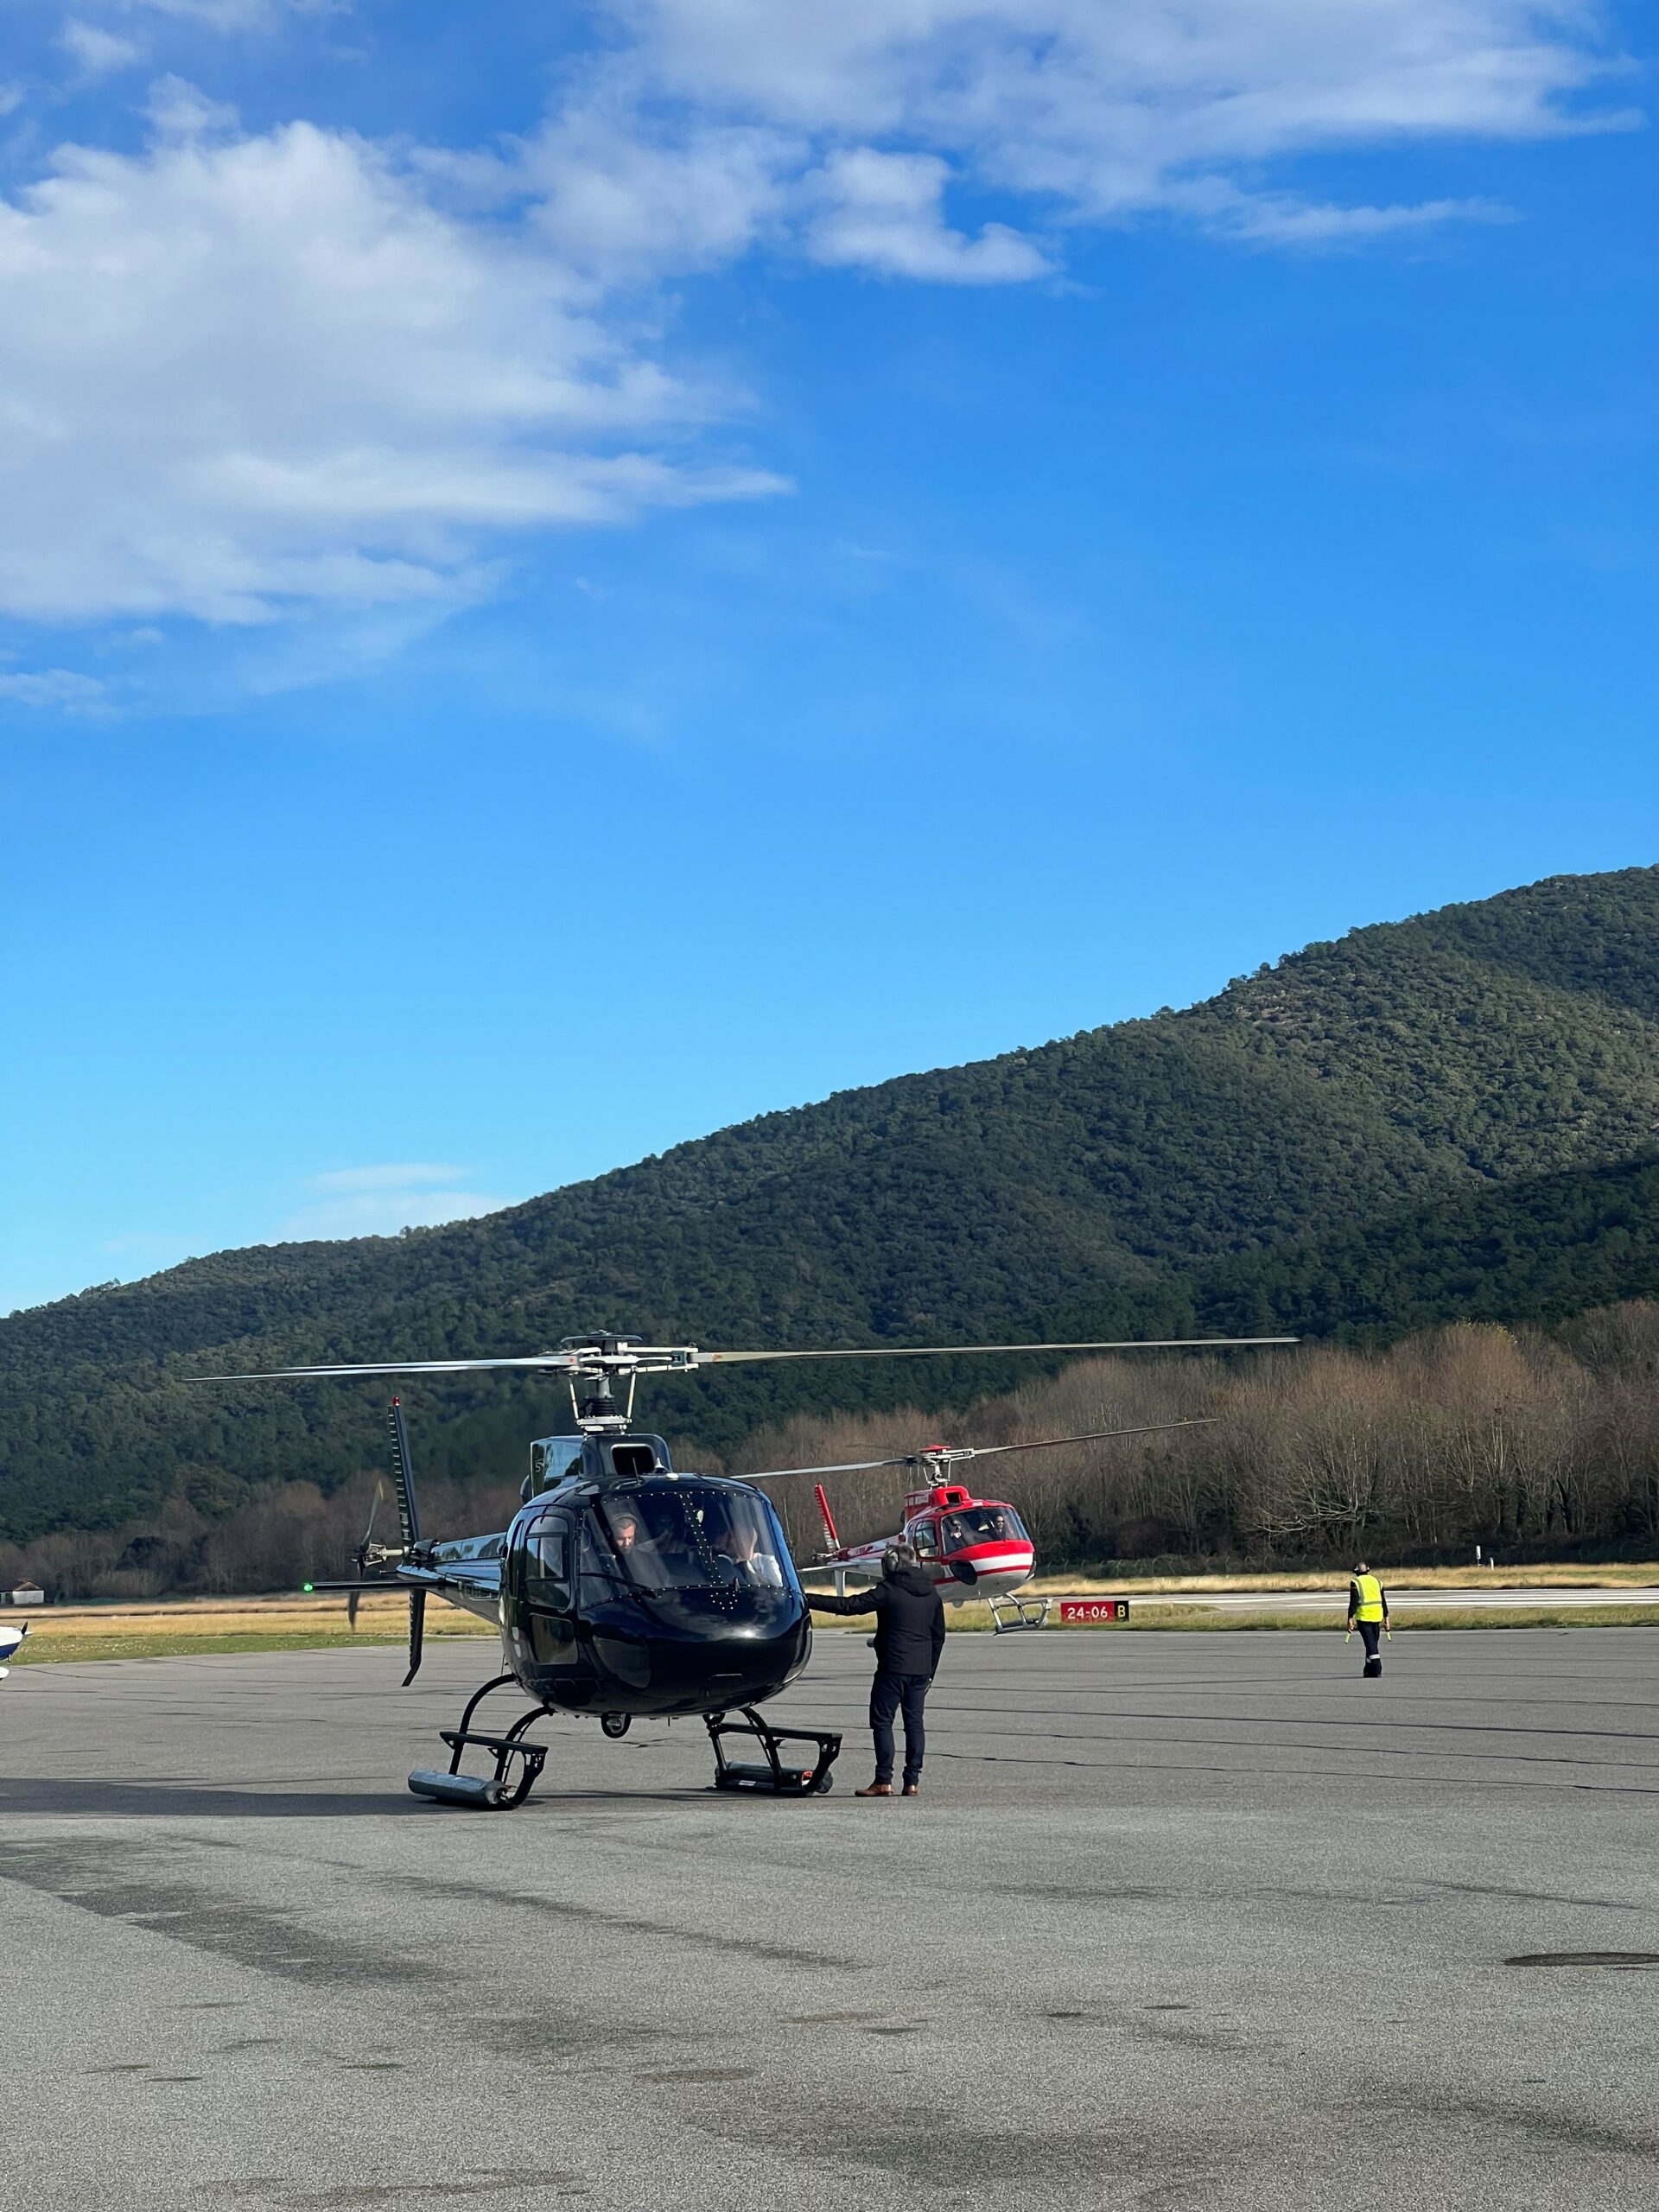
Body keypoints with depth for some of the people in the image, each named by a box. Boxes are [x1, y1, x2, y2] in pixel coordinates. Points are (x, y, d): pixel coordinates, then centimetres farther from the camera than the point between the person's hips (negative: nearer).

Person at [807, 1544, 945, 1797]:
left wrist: (808, 1601, -11)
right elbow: (939, 1635, 16)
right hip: (921, 1670, 6)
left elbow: (849, 1605, -14)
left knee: (882, 1721, 0)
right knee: (914, 1722, 9)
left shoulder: (889, 1591, -10)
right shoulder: (931, 1594, 11)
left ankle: (883, 1781, -5)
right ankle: (912, 1780, 6)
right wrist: (931, 1670, 23)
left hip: (892, 1669, -6)